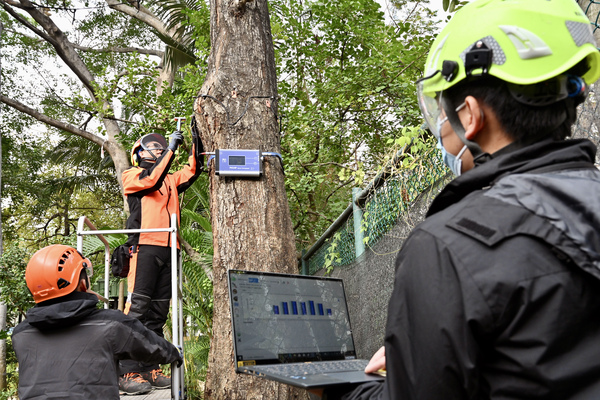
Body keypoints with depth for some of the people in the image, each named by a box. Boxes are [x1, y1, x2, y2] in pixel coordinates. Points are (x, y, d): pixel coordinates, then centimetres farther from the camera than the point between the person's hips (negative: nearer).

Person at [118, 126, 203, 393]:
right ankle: (127, 372, -13)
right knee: (137, 308, -12)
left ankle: (150, 369, 7)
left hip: (168, 250, 6)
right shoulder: (131, 176, 12)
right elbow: (151, 180, -8)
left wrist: (196, 144, 3)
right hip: (144, 247, -6)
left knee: (158, 312, 4)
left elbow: (192, 171, 14)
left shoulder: (170, 179, 27)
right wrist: (171, 148, -5)